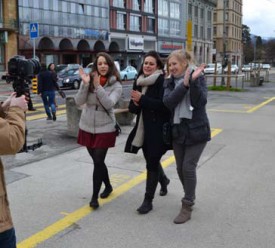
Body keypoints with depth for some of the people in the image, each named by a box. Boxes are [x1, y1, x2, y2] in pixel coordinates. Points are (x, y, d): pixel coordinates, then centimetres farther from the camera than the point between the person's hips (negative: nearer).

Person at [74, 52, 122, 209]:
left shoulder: (116, 85, -6)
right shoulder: (89, 80, -1)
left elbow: (109, 104, -21)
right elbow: (79, 102, -9)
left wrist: (98, 86, -26)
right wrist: (85, 84, -22)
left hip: (105, 129, -3)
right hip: (87, 128, 3)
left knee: (98, 162, -5)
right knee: (97, 161, 15)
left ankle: (94, 197, 8)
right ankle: (108, 186, 37)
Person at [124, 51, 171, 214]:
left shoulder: (162, 81, -12)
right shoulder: (139, 82, 9)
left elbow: (163, 105, -24)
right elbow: (132, 107, 12)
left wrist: (142, 99, -22)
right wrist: (135, 103, -11)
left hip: (157, 129, -7)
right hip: (143, 128, 7)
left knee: (152, 163, -2)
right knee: (151, 159, 21)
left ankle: (148, 200, 9)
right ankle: (164, 180, 50)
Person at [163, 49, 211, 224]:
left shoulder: (198, 78, -7)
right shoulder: (170, 82, 3)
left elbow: (201, 102, -19)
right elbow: (168, 101, -16)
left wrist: (193, 82, -29)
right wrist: (184, 84, -25)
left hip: (197, 130, -4)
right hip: (178, 131, 5)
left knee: (188, 167, -7)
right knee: (181, 168, 11)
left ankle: (187, 207, 6)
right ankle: (190, 198, 34)